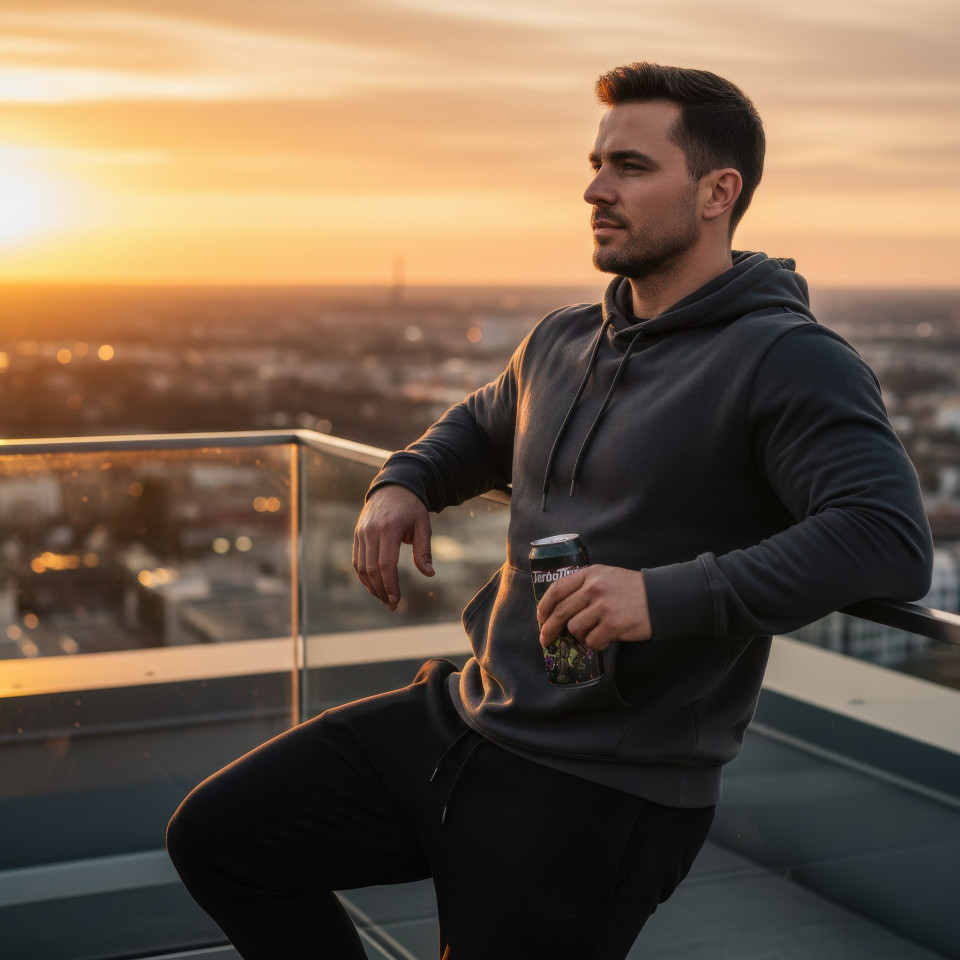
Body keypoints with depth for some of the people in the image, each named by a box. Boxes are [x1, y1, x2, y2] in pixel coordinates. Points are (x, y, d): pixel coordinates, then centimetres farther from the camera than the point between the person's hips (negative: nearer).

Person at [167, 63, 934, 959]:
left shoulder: (787, 362, -14)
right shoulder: (561, 341, 11)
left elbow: (890, 537, -28)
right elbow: (479, 425, 33)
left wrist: (672, 596, -36)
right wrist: (402, 483, 10)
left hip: (604, 795, -7)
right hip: (457, 718, 8)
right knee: (215, 835, 6)